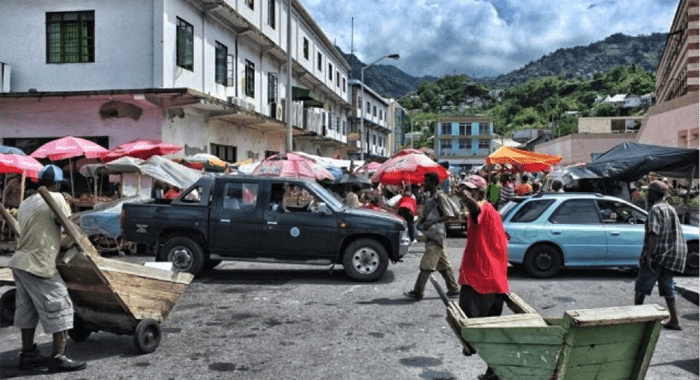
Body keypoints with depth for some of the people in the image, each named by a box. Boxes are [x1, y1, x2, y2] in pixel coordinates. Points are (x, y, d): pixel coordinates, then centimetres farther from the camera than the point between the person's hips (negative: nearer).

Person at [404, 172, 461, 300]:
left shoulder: (439, 197, -13)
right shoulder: (428, 196, 14)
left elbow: (449, 215, -16)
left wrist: (431, 222, -23)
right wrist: (423, 220, 5)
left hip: (436, 236, -9)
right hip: (431, 235, 9)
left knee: (426, 264, -8)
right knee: (443, 264, 14)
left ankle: (418, 292, -4)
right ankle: (454, 289, 22)